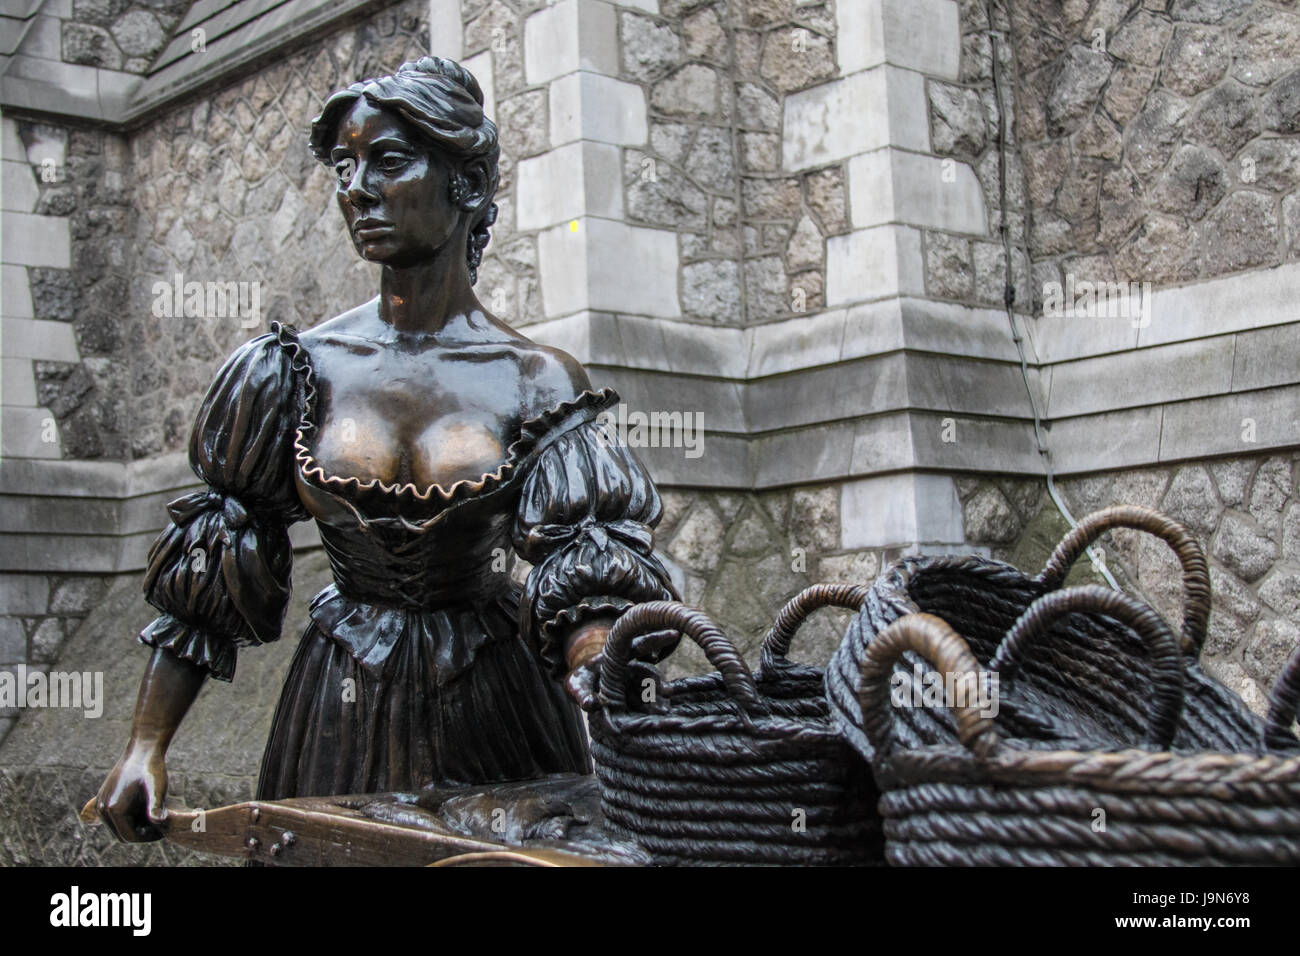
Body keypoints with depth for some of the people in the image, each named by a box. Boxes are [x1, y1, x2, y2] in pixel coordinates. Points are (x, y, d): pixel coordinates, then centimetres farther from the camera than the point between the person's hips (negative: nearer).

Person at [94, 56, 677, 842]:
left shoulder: (537, 383, -7)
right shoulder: (299, 369, -3)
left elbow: (588, 578, -13)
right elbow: (205, 572, 1)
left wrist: (598, 658, -36)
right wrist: (147, 746, -3)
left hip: (491, 701, -1)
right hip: (342, 709, 1)